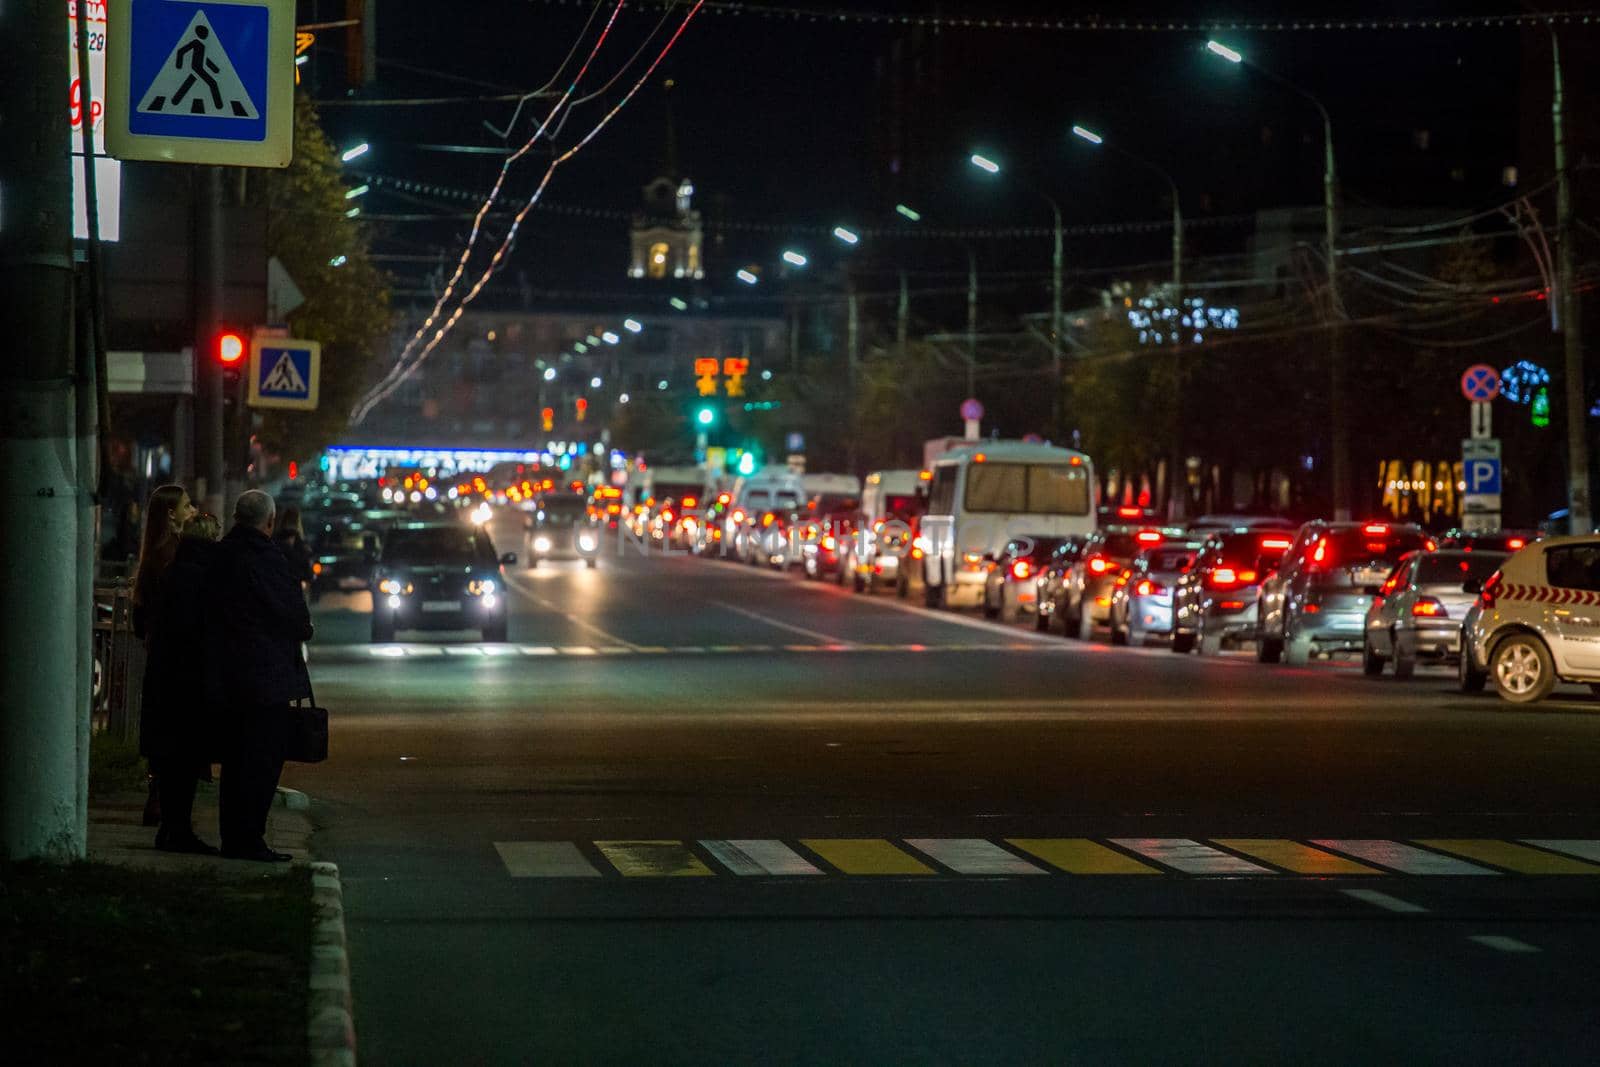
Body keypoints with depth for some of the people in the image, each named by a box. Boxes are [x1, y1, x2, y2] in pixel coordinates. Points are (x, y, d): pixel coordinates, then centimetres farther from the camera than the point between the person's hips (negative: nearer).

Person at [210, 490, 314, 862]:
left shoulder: (219, 555, 7)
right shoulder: (264, 557, -16)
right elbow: (295, 615, -13)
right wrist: (302, 630, 9)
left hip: (227, 675, 8)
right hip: (266, 675, -8)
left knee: (236, 758, 14)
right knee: (263, 761, -3)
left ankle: (233, 838, 18)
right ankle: (248, 840, -4)